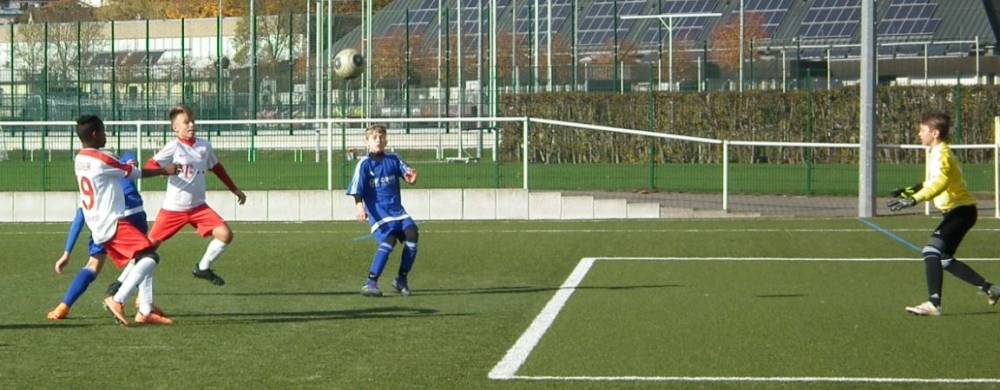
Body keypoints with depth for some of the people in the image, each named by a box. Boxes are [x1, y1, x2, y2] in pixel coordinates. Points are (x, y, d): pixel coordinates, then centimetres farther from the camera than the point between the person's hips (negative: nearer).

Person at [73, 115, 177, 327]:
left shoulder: (79, 160, 12)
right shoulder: (101, 160, -13)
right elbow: (136, 173, -2)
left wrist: (124, 167, 21)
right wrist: (165, 170, 10)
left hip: (98, 227, 10)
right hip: (113, 223, -10)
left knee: (142, 260, 14)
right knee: (150, 257, -16)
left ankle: (145, 312, 11)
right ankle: (117, 300, -22)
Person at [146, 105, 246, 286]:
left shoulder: (204, 146, 4)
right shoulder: (173, 147, -12)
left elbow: (217, 168, 20)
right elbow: (150, 165, -20)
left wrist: (235, 189, 23)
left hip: (198, 207, 4)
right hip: (173, 208, -4)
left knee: (226, 235, -10)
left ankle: (203, 268, 13)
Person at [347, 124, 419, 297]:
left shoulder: (393, 159, 8)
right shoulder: (364, 164, -3)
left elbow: (407, 174, 2)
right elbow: (356, 189, -10)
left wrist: (411, 177, -23)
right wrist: (360, 207, -27)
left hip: (396, 209, 4)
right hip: (377, 211, -4)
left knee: (412, 233, -17)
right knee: (388, 240, -24)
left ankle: (401, 279, -3)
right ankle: (370, 283, -19)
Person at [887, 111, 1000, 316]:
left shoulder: (941, 154, -17)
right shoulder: (935, 153, 14)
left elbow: (940, 182, -34)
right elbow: (932, 182, 26)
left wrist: (914, 200, -43)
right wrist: (910, 191, 17)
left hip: (961, 210, -10)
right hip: (957, 210, 10)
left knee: (932, 251, -22)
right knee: (945, 259, 14)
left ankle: (933, 303, -28)